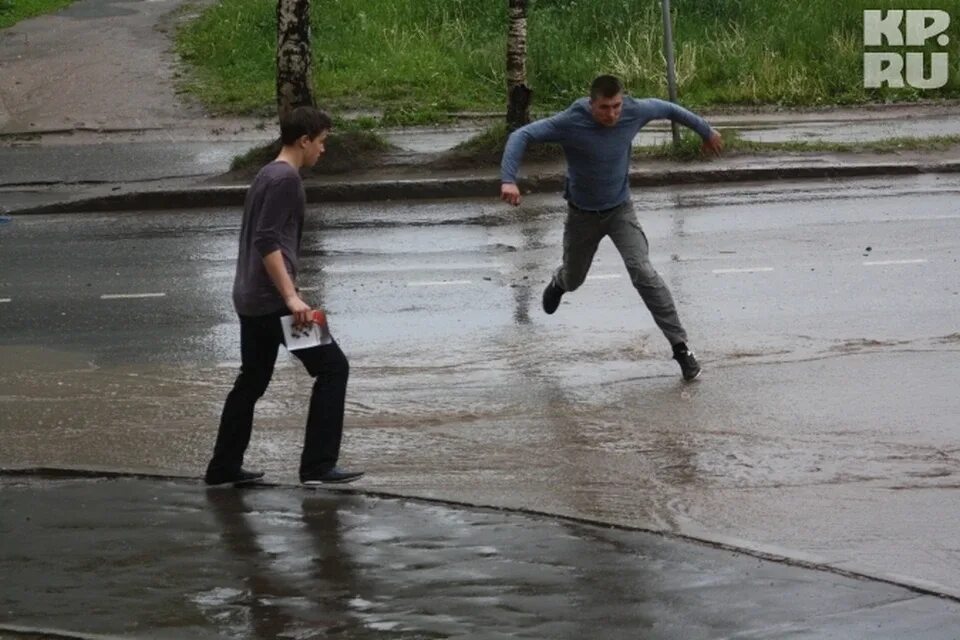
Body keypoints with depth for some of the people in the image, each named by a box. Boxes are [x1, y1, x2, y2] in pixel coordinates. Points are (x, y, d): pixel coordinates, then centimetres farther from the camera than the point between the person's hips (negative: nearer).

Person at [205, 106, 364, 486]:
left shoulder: (267, 175, 18)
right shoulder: (286, 179, -12)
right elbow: (267, 242, -20)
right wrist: (291, 297, -23)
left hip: (249, 299, 10)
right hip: (272, 300, -10)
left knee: (252, 380, 18)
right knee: (332, 366, -5)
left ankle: (224, 468, 21)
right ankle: (318, 465, -8)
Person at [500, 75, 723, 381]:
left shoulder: (634, 112, -19)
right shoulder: (570, 123, -27)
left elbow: (667, 109, 3)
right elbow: (522, 136, -30)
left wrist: (705, 131, 19)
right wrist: (509, 180, -45)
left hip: (620, 210, 0)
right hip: (582, 215, 0)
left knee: (643, 273, -19)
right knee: (573, 280, 20)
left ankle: (680, 347, -16)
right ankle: (559, 283, 62)